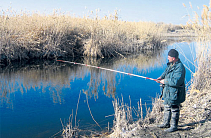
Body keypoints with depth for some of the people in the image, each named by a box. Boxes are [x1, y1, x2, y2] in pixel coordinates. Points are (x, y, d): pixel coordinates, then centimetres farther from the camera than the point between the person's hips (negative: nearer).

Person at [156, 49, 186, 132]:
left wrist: (165, 81, -20)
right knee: (167, 107, 20)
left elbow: (176, 81, -32)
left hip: (175, 93, -10)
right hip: (168, 91, 10)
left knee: (174, 109, 3)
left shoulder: (179, 68, -25)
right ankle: (166, 123, 35)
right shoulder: (170, 64, 5)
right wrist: (161, 77, 2)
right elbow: (166, 72, 21)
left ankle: (174, 126, 18)